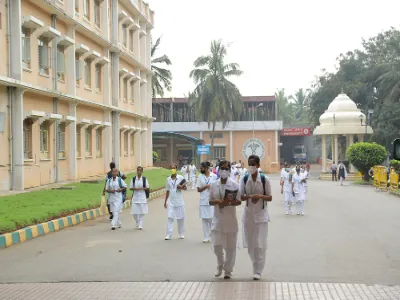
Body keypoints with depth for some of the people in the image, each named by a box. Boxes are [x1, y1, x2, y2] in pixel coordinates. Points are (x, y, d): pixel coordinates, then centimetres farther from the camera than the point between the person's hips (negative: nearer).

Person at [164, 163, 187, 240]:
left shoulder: (181, 178, -2)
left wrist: (181, 187, -19)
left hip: (179, 201, -1)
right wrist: (165, 201, 13)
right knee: (170, 217, -7)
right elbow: (167, 191, 13)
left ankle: (181, 233, 21)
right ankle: (168, 234, -8)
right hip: (170, 201, 1)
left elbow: (185, 188, 3)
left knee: (180, 218, 6)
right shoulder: (168, 179, 6)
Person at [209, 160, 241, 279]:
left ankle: (228, 270, 20)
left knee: (230, 247, 5)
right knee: (217, 245, -1)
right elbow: (210, 201, 6)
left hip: (230, 220, -1)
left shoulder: (234, 185, -4)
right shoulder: (214, 185, 3)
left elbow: (239, 201, -5)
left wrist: (229, 203, -24)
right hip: (218, 220, 1)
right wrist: (218, 201, -16)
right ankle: (220, 266, 25)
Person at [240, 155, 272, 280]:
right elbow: (241, 196, 1)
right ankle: (256, 265, 29)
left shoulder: (265, 179, -5)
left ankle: (258, 271, 2)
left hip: (261, 215, -3)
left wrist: (260, 196, -21)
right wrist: (249, 196, -19)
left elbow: (270, 198, -1)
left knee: (259, 244, -6)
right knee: (250, 244, 9)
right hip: (248, 214, 3)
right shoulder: (244, 179, 0)